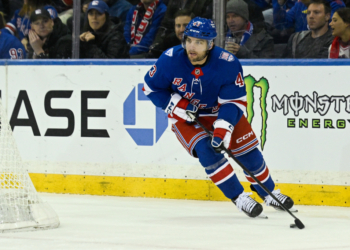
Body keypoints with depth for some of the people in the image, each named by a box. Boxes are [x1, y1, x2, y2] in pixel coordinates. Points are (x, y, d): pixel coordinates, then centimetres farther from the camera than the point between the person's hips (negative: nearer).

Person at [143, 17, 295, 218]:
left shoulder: (228, 64, -26)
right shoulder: (170, 60, -24)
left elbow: (235, 101, -22)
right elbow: (151, 87, -8)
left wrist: (222, 129, -35)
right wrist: (176, 106, -19)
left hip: (219, 111, 1)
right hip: (184, 115, -1)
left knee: (247, 149, -2)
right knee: (206, 150, -24)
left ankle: (269, 193, 22)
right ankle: (239, 197, -13)